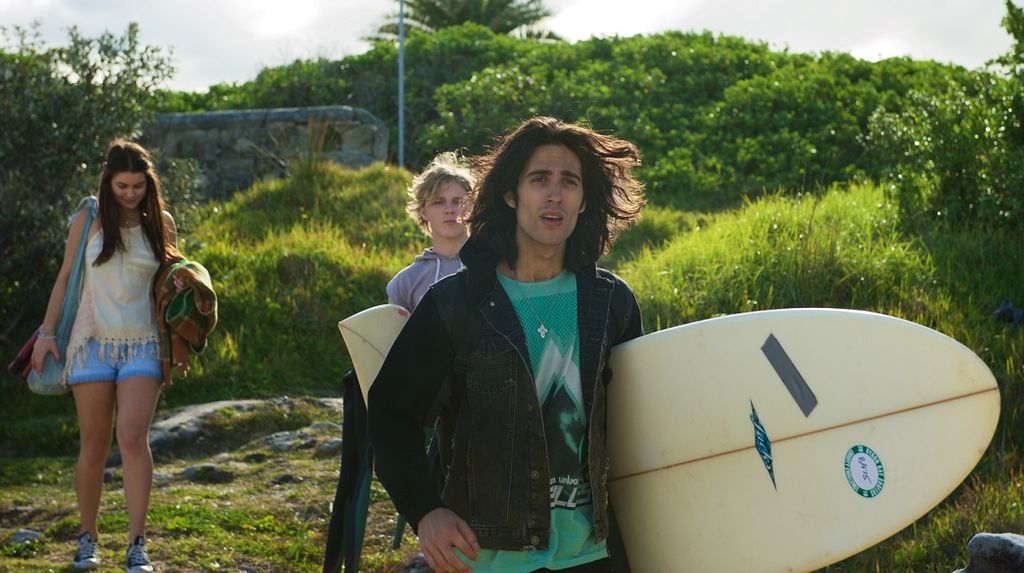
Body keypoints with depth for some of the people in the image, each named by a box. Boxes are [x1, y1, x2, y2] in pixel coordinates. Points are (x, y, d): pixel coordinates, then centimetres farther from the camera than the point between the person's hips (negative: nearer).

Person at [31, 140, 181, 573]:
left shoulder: (159, 224, 5)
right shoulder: (90, 220, 3)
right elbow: (65, 278, 8)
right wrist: (46, 333, 3)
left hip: (142, 346, 0)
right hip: (92, 342, 0)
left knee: (133, 438, -16)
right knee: (93, 446, 4)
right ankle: (88, 538, 20)